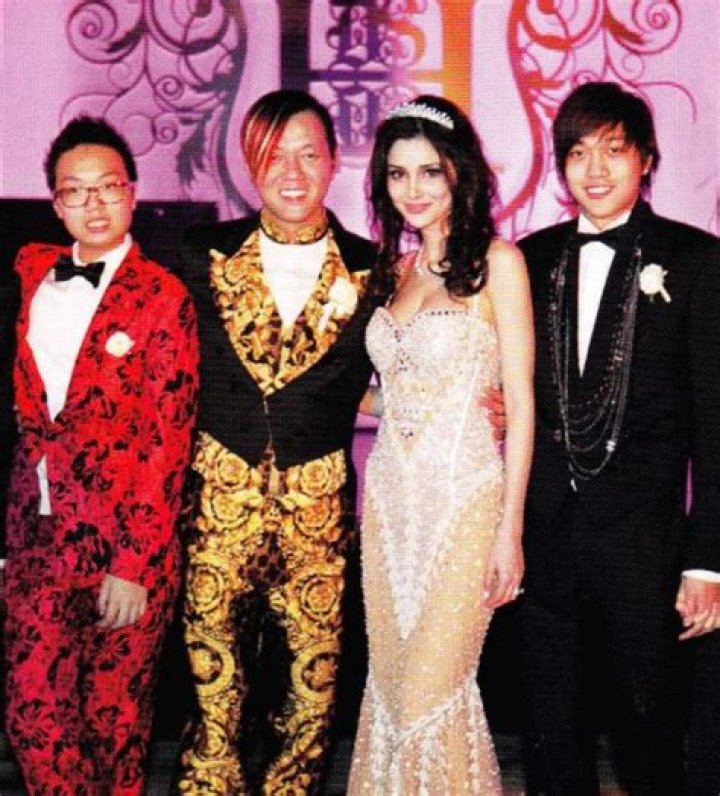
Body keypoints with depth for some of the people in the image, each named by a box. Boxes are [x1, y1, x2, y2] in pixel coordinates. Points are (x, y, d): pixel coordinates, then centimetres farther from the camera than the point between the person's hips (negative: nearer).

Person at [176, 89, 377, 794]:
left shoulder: (368, 269, 2)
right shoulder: (206, 254, 3)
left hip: (319, 498, 0)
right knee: (212, 670, 3)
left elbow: (370, 384, 10)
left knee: (314, 669, 7)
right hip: (219, 493, 0)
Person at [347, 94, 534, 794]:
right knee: (391, 680, 10)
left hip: (464, 495, -6)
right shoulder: (393, 271, 12)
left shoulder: (496, 261, -5)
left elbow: (520, 401, -8)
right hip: (390, 494, 6)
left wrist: (510, 528, -11)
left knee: (434, 688, -4)